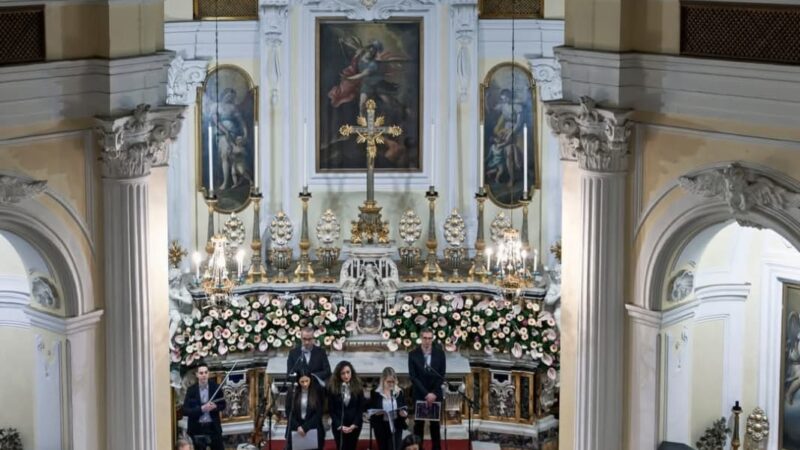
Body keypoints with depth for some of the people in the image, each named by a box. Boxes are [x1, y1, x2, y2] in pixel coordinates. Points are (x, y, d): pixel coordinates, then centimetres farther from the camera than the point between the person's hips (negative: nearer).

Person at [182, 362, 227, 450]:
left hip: (213, 427, 1)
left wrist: (215, 407, -15)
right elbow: (185, 410, -8)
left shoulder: (216, 387, -1)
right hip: (197, 429, -1)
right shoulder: (191, 390, -4)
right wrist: (201, 409, -21)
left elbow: (223, 405, 8)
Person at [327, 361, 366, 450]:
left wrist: (354, 425, -10)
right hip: (338, 426, -1)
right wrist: (340, 425, -12)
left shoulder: (358, 388, 0)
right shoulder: (332, 388, -5)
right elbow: (331, 410, -3)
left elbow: (361, 408, 1)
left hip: (354, 425, 1)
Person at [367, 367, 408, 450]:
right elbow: (369, 409, 0)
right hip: (381, 428, 0)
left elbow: (405, 407, 10)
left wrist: (404, 413, -12)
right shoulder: (376, 393, -2)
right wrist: (376, 412, -20)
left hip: (396, 427, 0)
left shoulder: (399, 393, 5)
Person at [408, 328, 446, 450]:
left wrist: (434, 393, -11)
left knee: (435, 423, 6)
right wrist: (426, 394, -15)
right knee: (419, 423, 1)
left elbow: (442, 375, -2)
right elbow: (413, 377, -9)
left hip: (436, 394, 1)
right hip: (419, 394, -1)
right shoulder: (413, 354, -6)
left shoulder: (440, 353, -3)